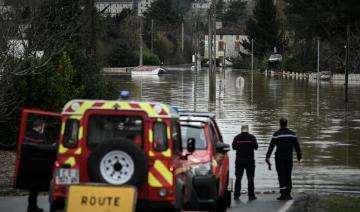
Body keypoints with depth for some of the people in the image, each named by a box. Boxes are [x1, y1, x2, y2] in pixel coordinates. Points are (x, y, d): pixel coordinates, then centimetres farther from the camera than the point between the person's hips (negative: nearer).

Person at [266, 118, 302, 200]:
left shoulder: (276, 134, -8)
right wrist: (299, 156, 8)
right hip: (289, 159, 3)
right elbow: (297, 146, 2)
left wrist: (268, 157, -12)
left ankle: (283, 194, -7)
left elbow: (271, 146, -12)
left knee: (281, 176, -1)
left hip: (279, 158, -3)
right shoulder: (292, 134, 1)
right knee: (288, 176, 11)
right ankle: (288, 194, 10)